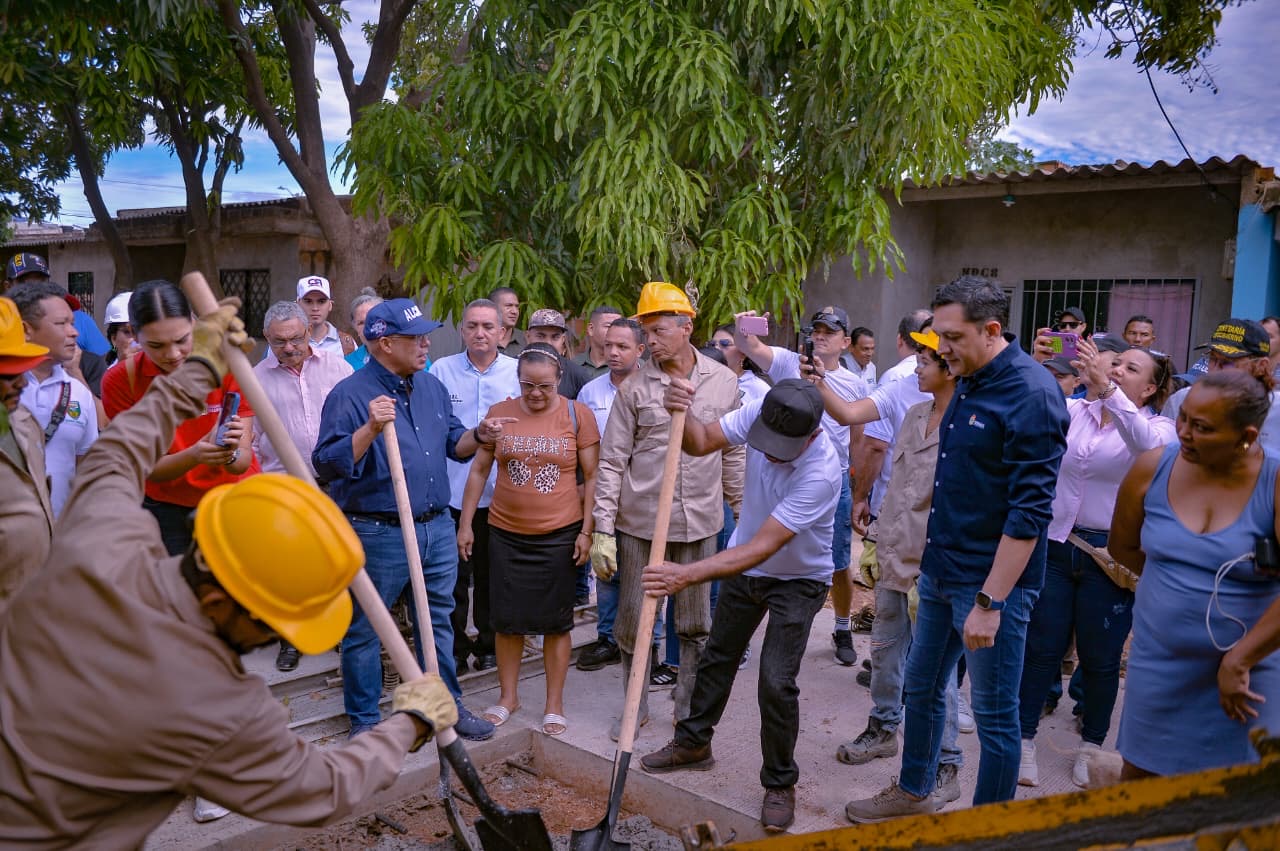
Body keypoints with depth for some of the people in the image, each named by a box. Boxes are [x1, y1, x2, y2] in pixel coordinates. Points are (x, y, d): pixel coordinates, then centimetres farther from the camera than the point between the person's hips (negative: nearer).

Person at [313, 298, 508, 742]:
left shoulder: (431, 387, 9)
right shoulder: (350, 394, -13)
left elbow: (451, 442, 18)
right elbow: (326, 464, -20)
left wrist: (477, 435, -2)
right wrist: (370, 429, -32)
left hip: (437, 526, 6)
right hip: (378, 533, -6)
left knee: (438, 622, 18)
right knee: (364, 630, 9)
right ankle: (364, 720, 26)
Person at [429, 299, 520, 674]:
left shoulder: (518, 372, 3)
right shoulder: (441, 370, 1)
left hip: (501, 493, 1)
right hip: (451, 492, -1)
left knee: (492, 576, 13)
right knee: (452, 576, 5)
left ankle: (489, 644, 29)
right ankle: (453, 648, 21)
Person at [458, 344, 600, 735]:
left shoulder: (578, 414, -4)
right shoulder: (499, 413, 1)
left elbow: (592, 477, -1)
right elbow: (479, 470, 7)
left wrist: (587, 530, -5)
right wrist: (465, 524, 6)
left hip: (560, 534, -2)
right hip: (506, 533, 2)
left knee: (556, 621, 7)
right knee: (507, 618, 9)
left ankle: (554, 704, 21)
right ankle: (508, 695, 28)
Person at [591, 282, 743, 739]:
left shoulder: (724, 381, 2)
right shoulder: (634, 387, -4)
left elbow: (733, 455, 10)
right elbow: (611, 461, -4)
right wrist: (602, 529, -8)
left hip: (700, 521, 1)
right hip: (639, 520, -1)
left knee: (696, 624, 12)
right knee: (632, 621, 8)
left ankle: (689, 709, 30)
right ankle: (636, 706, 28)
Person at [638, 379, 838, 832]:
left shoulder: (821, 472, -38)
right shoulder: (759, 411, -24)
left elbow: (762, 548, -40)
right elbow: (700, 442, -13)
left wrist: (688, 575, -48)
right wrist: (682, 412, -36)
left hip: (798, 579, -5)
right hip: (744, 564, 6)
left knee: (776, 683, -11)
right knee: (718, 656, 19)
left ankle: (780, 784, 13)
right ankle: (693, 743, 41)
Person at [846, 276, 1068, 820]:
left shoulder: (1032, 393, -18)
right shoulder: (968, 383, 8)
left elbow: (1030, 511, -22)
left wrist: (990, 601, -23)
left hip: (991, 582, -9)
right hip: (940, 572, 9)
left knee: (995, 713, 6)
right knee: (921, 688, 20)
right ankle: (912, 793, 39)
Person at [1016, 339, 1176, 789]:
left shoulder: (1159, 429, -4)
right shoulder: (1072, 410, 4)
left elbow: (1146, 443, -28)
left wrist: (1107, 389, -42)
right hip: (1055, 545, 2)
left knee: (1100, 658, 11)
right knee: (1040, 648, 7)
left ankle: (1092, 744, 31)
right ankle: (1024, 738, 20)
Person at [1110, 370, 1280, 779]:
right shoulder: (1152, 468, -6)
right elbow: (1123, 547, 10)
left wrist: (1238, 661, -20)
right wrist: (1175, 581, 4)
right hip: (1159, 663, 3)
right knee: (1138, 772, 14)